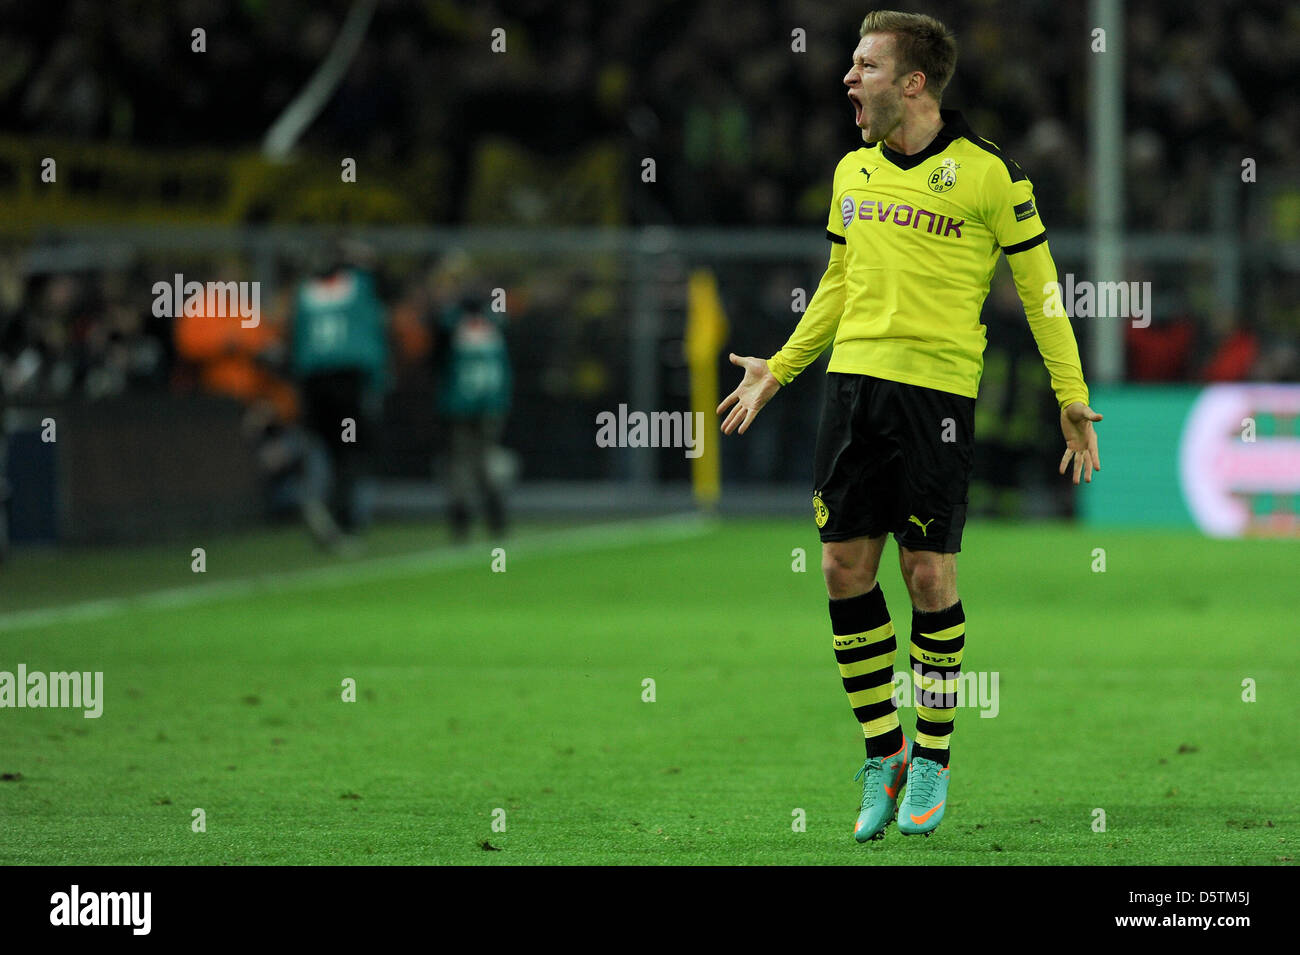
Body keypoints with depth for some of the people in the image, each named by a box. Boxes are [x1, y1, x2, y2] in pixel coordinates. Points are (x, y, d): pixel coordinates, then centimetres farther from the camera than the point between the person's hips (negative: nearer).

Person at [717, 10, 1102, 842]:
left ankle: (933, 757, 13)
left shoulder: (987, 173, -4)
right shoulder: (853, 171, 12)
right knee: (844, 569, 1)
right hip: (852, 380, 5)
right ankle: (883, 757, 14)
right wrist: (780, 370, 26)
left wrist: (1071, 396, -2)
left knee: (929, 575, -3)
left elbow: (1039, 285, 1)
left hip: (938, 389, -5)